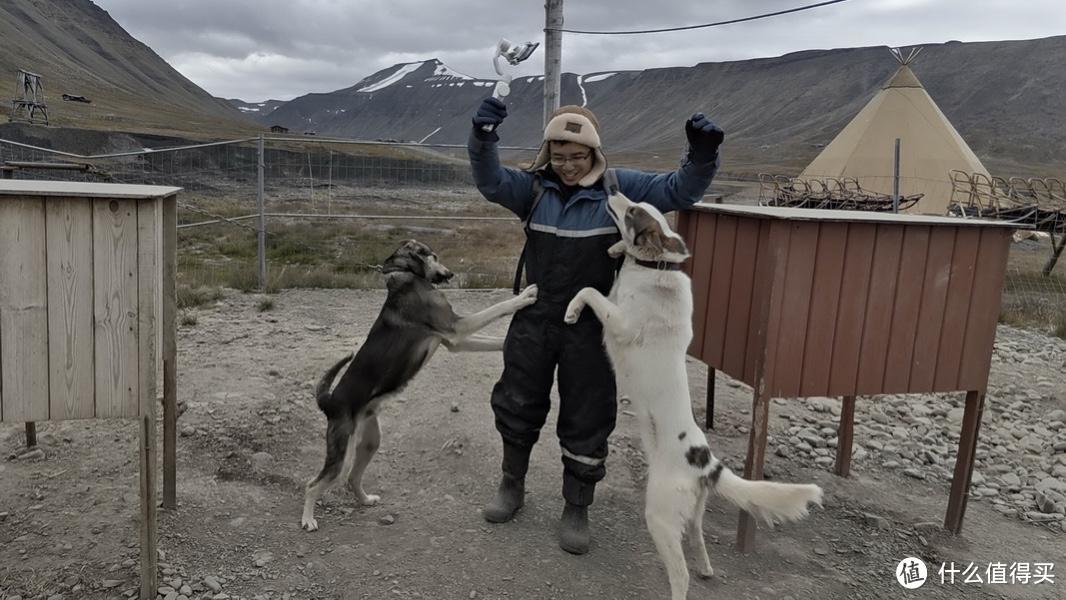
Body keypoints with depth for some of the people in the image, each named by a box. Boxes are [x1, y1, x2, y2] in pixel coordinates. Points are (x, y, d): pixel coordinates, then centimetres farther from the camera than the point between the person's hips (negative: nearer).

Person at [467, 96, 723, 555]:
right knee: (516, 407, 16)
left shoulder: (620, 188, -7)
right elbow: (490, 182, -19)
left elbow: (680, 190, -11)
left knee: (586, 422, 8)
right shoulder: (534, 188, -4)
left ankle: (576, 509, 28)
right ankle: (512, 486, 40)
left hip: (590, 328, -2)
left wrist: (702, 156, -31)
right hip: (533, 323, 2)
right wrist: (483, 139, -38)